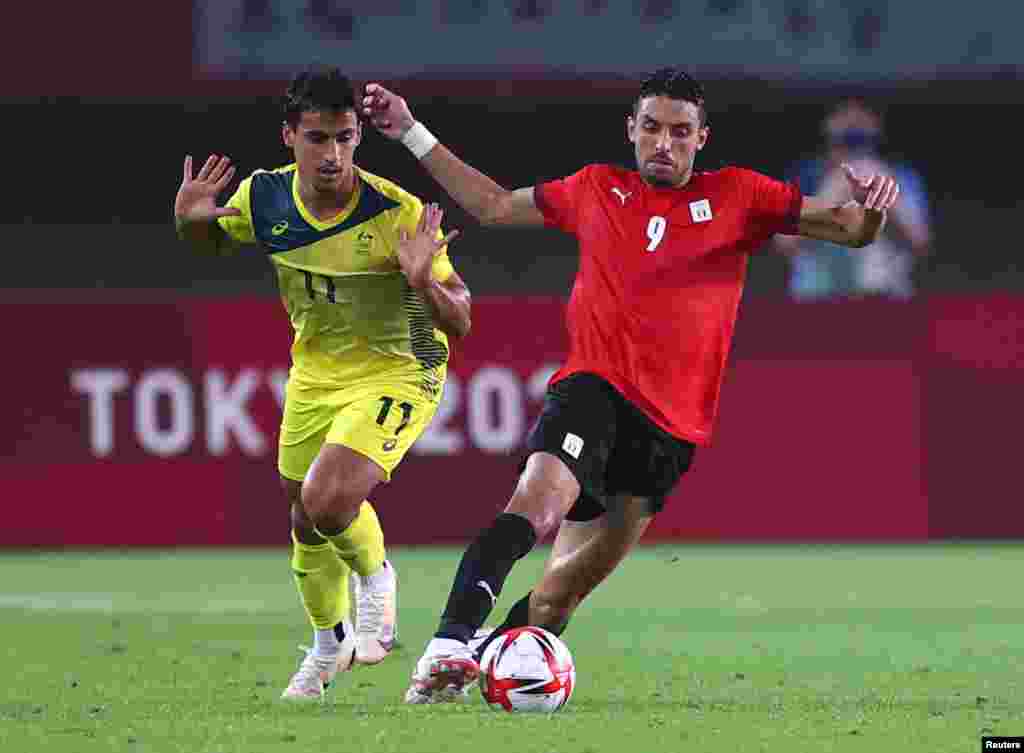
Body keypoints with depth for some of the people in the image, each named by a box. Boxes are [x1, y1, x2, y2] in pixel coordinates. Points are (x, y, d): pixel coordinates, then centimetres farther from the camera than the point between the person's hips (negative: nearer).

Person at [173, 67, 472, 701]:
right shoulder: (265, 197, -13)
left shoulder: (398, 214, -27)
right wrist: (189, 220, -13)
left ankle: (376, 577, 9)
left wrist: (422, 280, -43)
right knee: (307, 523, 16)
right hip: (314, 373, 5)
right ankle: (329, 646, 44)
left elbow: (460, 323, -22)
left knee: (327, 502, -26)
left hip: (396, 373, -5)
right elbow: (209, 241, 10)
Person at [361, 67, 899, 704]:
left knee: (563, 592, 3)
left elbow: (848, 229, 7)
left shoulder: (737, 197, 10)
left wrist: (868, 212, -17)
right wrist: (412, 134, 24)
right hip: (594, 388, -1)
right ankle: (448, 647, -41)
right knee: (537, 507, -31)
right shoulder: (597, 190, 14)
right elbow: (495, 205, 26)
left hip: (673, 424, 1)